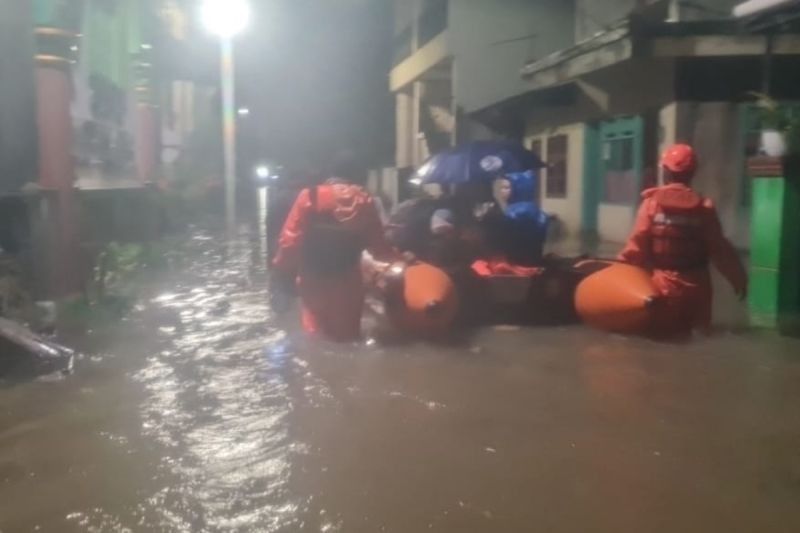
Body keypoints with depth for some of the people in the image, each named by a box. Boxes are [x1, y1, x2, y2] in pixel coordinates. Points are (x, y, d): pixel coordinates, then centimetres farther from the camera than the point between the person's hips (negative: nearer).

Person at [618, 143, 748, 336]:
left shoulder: (652, 202, -8)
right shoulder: (704, 207, -4)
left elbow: (638, 245, -10)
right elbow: (719, 249, -1)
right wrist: (738, 277, 11)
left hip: (664, 283, -1)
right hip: (695, 285, 1)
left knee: (665, 336, 9)